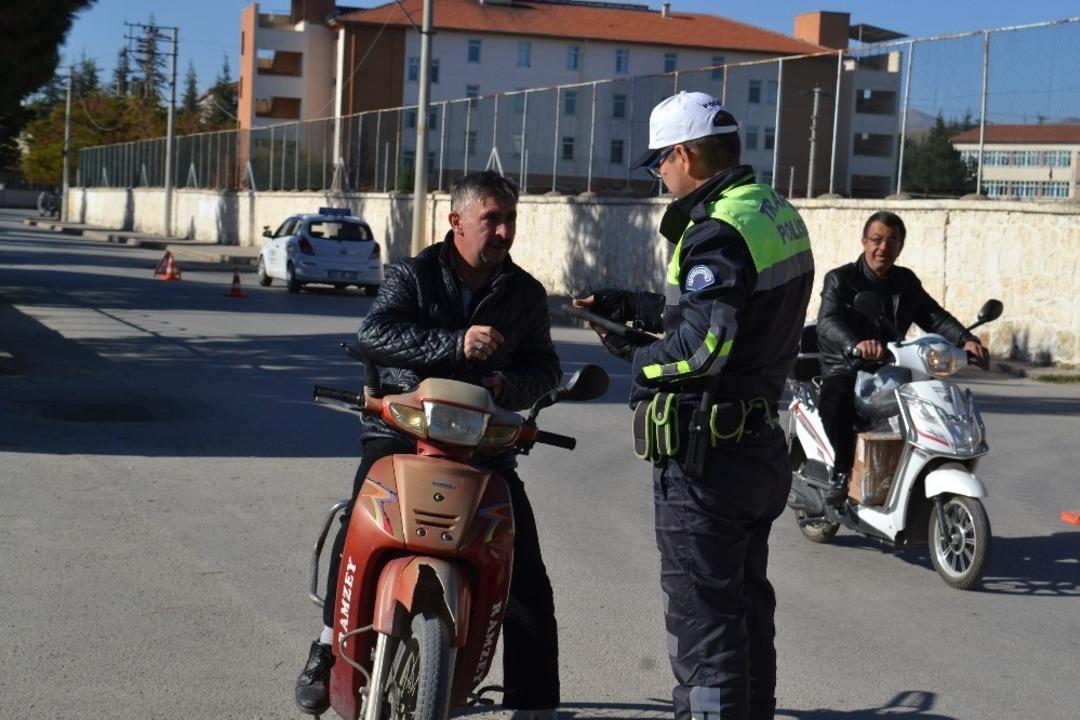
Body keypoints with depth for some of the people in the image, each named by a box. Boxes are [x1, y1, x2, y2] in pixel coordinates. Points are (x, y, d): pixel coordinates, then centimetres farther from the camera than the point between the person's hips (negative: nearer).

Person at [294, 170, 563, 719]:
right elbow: (375, 333, -17)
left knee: (527, 577, -6)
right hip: (400, 431, -2)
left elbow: (545, 366, 13)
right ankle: (330, 645, -10)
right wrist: (455, 345, -31)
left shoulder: (525, 294, 9)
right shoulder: (412, 277, 0)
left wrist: (510, 385, -11)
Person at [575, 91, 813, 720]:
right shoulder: (778, 212, 11)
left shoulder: (719, 230, -19)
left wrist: (639, 361, -13)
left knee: (702, 619, -3)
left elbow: (705, 343, -29)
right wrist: (631, 306, 18)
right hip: (762, 444, 10)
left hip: (708, 455, -10)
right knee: (747, 604, 21)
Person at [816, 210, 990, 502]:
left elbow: (935, 317, 2)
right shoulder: (840, 279, -4)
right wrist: (856, 344, -45)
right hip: (845, 368, -4)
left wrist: (966, 340, -20)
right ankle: (842, 471, -14)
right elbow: (827, 322, -22)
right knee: (834, 402, -36)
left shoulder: (906, 282, 13)